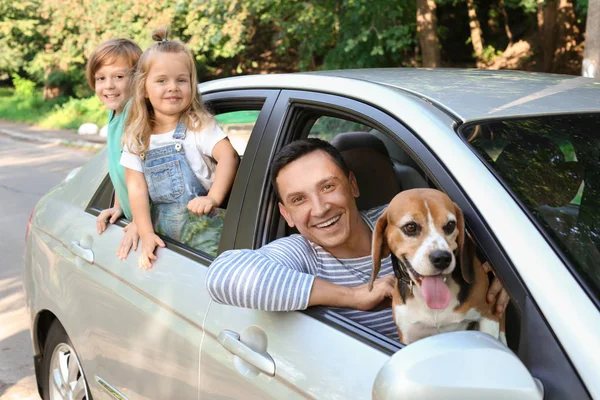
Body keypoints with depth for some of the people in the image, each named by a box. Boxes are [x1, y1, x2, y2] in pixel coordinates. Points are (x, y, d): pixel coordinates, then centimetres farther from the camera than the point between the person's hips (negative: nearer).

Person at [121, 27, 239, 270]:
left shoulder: (199, 125, -2)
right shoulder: (136, 138, 7)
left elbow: (228, 157, -17)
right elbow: (136, 188, 2)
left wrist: (213, 198, -33)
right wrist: (146, 235, -8)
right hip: (164, 235, 3)